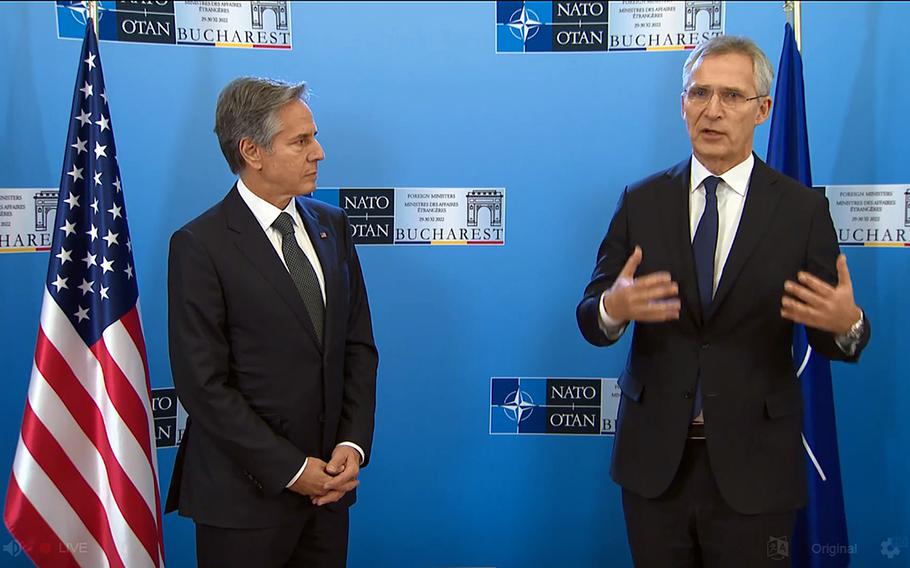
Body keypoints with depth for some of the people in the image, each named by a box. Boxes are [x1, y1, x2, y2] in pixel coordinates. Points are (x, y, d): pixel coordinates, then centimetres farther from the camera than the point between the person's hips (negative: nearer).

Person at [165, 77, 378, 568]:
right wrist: (290, 469, -13)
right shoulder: (200, 245, -11)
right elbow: (203, 384, -14)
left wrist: (352, 445, -4)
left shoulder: (331, 225, 6)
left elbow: (358, 345, 8)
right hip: (246, 492, -5)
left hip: (328, 483, 5)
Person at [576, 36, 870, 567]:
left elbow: (832, 339, -2)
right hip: (654, 459, 2)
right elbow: (591, 318, -1)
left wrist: (848, 323, -25)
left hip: (754, 464, -1)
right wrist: (612, 308, -24)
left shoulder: (803, 208, -3)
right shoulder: (641, 201, 2)